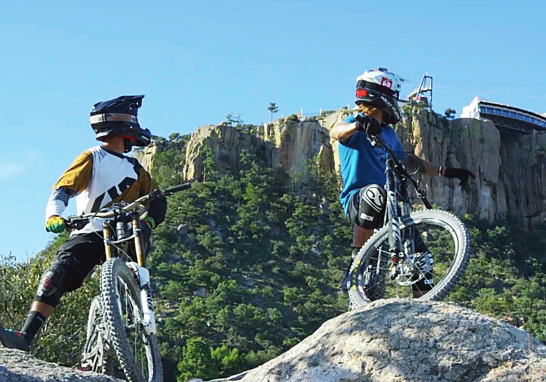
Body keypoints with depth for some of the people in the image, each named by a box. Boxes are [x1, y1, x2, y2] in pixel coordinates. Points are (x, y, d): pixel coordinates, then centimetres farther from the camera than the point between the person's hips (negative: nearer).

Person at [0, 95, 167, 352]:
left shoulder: (136, 170, 22)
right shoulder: (92, 158, 7)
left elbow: (157, 201, 11)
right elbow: (64, 188, -8)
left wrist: (148, 222, -13)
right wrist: (54, 215, -29)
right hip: (89, 234, -4)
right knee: (57, 275, -23)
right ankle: (25, 336, -31)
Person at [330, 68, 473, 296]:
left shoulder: (388, 133, 20)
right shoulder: (357, 125, -3)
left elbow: (407, 161, 33)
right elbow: (335, 132, -26)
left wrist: (446, 172, 31)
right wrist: (358, 125, -48)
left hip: (388, 204, 7)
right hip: (357, 199, -7)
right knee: (374, 193, -41)